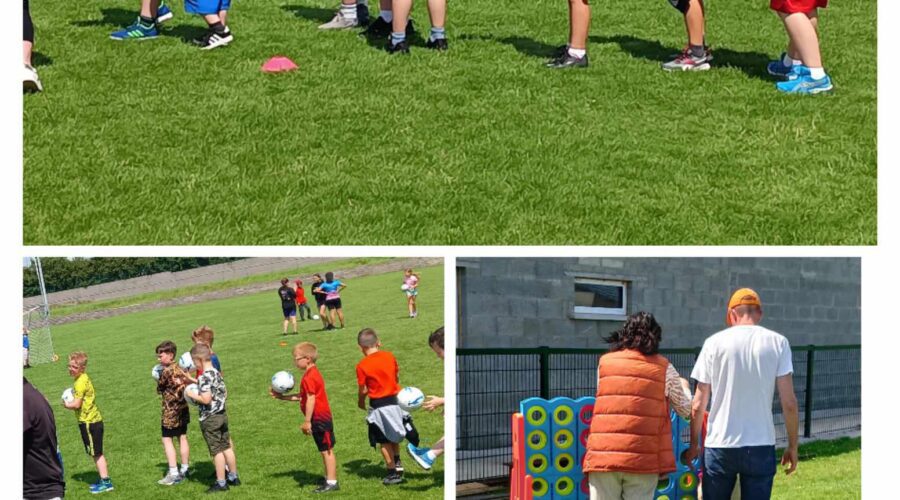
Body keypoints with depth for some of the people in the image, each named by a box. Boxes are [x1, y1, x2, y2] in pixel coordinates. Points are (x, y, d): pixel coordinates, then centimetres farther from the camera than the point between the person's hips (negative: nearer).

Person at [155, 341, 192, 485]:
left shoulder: (166, 372, -17)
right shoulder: (180, 369, 5)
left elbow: (159, 390, -6)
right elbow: (186, 382, 8)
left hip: (171, 411, -8)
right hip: (183, 409, 8)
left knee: (167, 440, -4)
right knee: (182, 438, 14)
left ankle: (173, 474, -9)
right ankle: (184, 470, 21)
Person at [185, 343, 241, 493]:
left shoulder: (204, 377, -21)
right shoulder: (217, 373, 6)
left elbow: (206, 399, -27)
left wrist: (192, 395, -13)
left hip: (209, 419, -8)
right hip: (222, 415, 8)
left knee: (216, 451, -1)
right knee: (227, 447, 16)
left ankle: (221, 483, 6)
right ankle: (233, 477, 25)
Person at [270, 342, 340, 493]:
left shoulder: (309, 378, -20)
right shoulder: (313, 374, 13)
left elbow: (310, 400, -23)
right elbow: (302, 396, 20)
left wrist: (307, 421, -21)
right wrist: (282, 397, 20)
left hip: (319, 419, -10)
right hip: (322, 418, 10)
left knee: (327, 450, -5)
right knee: (325, 451, 14)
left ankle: (332, 482, -1)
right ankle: (330, 480, 19)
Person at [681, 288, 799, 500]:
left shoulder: (715, 342, 0)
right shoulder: (777, 343, -1)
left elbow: (698, 405, 1)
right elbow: (789, 403, -4)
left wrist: (694, 445, 14)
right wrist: (792, 446, 7)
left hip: (719, 445, 0)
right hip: (761, 445, 0)